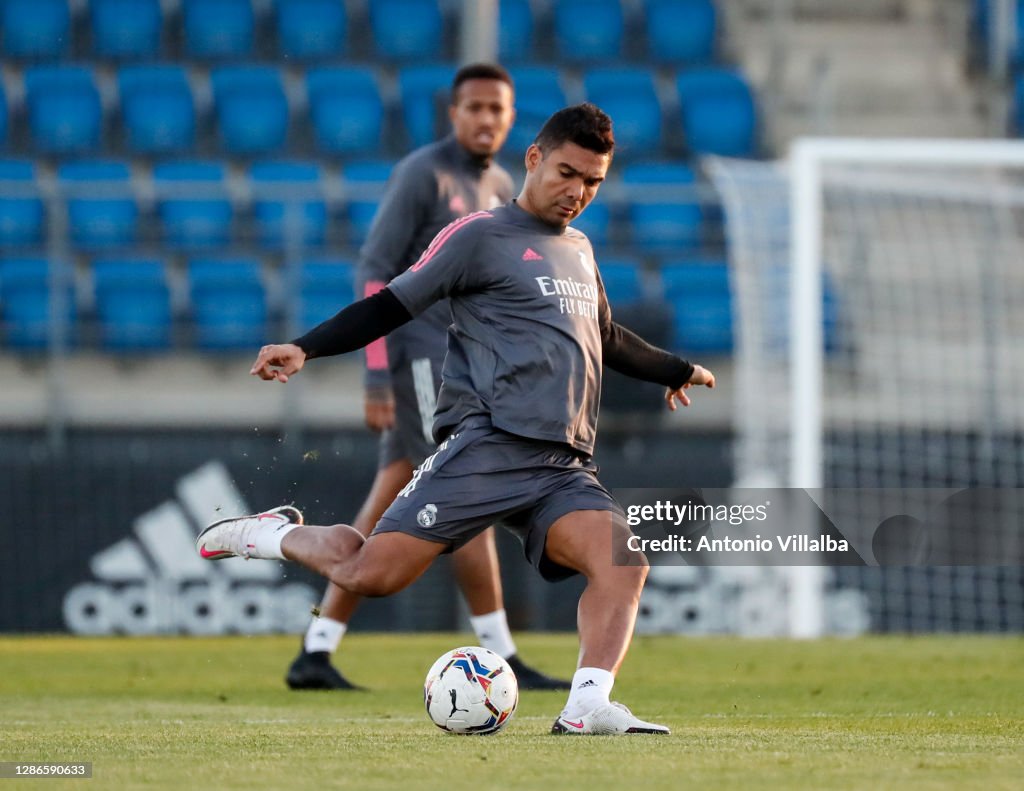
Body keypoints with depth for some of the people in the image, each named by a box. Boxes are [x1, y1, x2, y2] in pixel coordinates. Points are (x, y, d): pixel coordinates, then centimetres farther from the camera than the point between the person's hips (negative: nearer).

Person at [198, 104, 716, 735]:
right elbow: (393, 305, 0)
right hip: (488, 446, -6)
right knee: (371, 575, -14)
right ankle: (274, 535, 14)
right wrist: (304, 349, -11)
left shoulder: (579, 250, 25)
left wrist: (677, 370, 51)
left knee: (625, 564, -22)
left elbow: (607, 339, 43)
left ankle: (588, 707, -27)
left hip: (566, 469, 6)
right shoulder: (481, 237, 3)